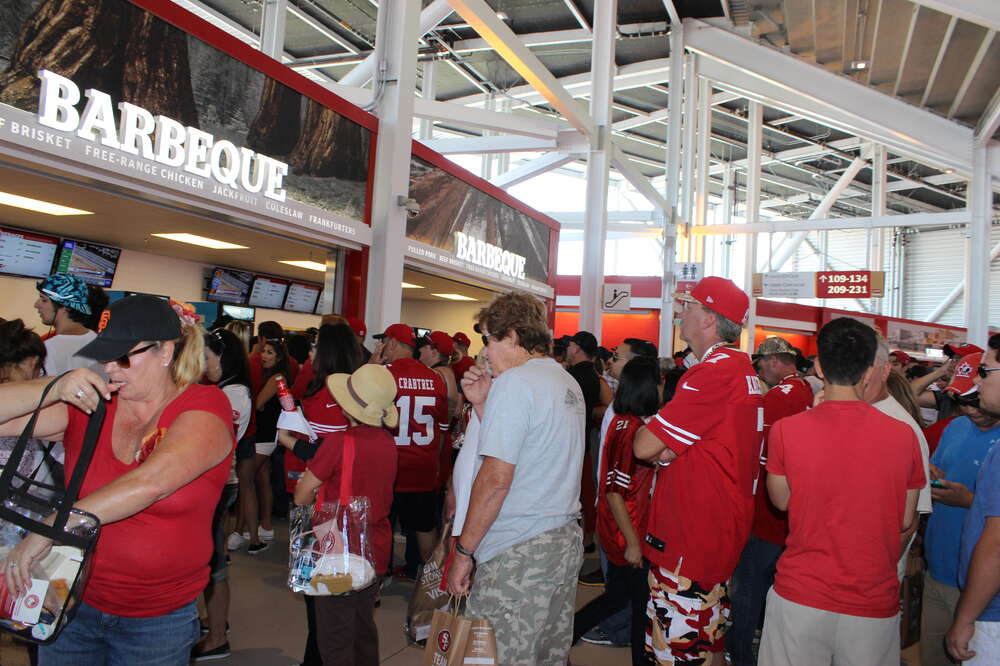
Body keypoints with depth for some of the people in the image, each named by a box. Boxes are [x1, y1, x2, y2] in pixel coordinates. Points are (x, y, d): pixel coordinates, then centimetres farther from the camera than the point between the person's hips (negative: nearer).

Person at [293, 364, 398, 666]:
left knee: (335, 639, 9)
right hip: (376, 550, 6)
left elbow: (302, 497, -15)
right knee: (364, 629, 22)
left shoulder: (339, 441, -22)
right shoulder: (389, 442, -3)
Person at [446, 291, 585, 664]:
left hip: (518, 550, -9)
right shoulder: (569, 384, 14)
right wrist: (482, 405, 12)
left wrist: (462, 550, -11)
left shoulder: (514, 382, -13)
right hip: (568, 541, 9)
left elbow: (496, 478, -18)